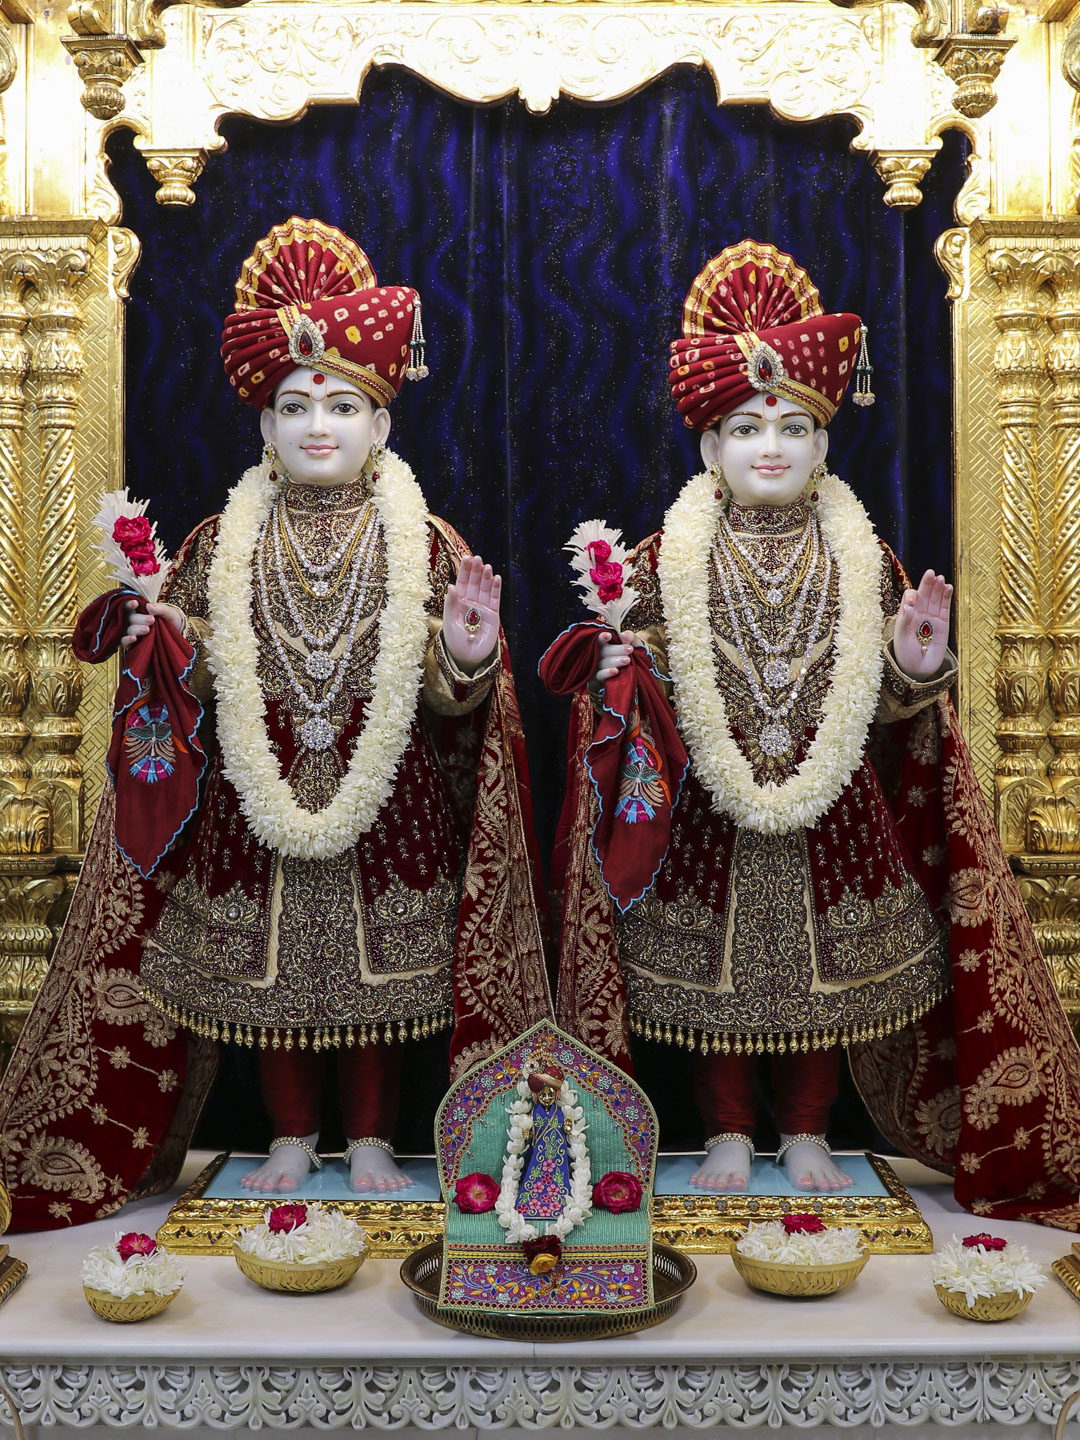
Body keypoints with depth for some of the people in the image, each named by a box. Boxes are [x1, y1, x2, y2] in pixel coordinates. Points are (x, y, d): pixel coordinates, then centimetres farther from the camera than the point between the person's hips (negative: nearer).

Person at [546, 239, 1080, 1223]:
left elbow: (889, 704, 4)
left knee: (826, 974, 12)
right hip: (704, 817, -1)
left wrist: (917, 666, -16)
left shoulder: (865, 563, 2)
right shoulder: (665, 561, -2)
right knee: (710, 976, 10)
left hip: (832, 813, 1)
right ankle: (728, 1134, 32)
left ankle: (807, 1134, 33)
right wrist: (622, 672, -19)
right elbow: (635, 672, 3)